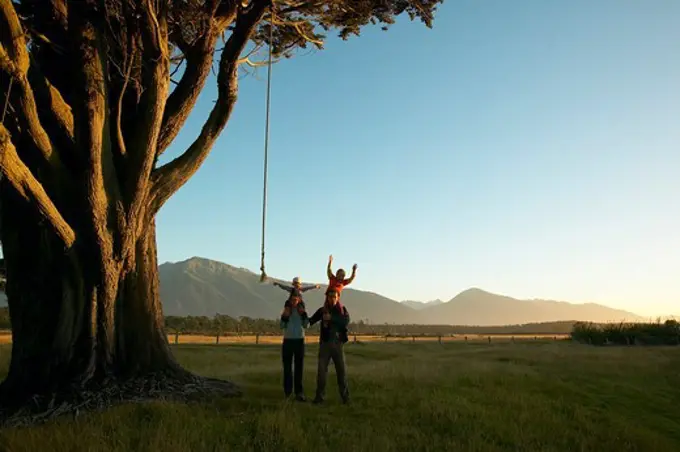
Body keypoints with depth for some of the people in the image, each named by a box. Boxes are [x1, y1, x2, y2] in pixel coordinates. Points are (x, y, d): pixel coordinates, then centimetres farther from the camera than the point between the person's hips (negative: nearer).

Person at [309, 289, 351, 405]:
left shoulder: (342, 310, 5)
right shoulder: (322, 310, 4)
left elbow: (346, 321, -14)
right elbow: (310, 321, 2)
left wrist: (332, 318, -24)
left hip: (338, 345, 0)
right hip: (325, 344, 0)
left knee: (342, 371, 1)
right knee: (321, 370, -4)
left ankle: (345, 396, 9)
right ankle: (319, 396, 5)